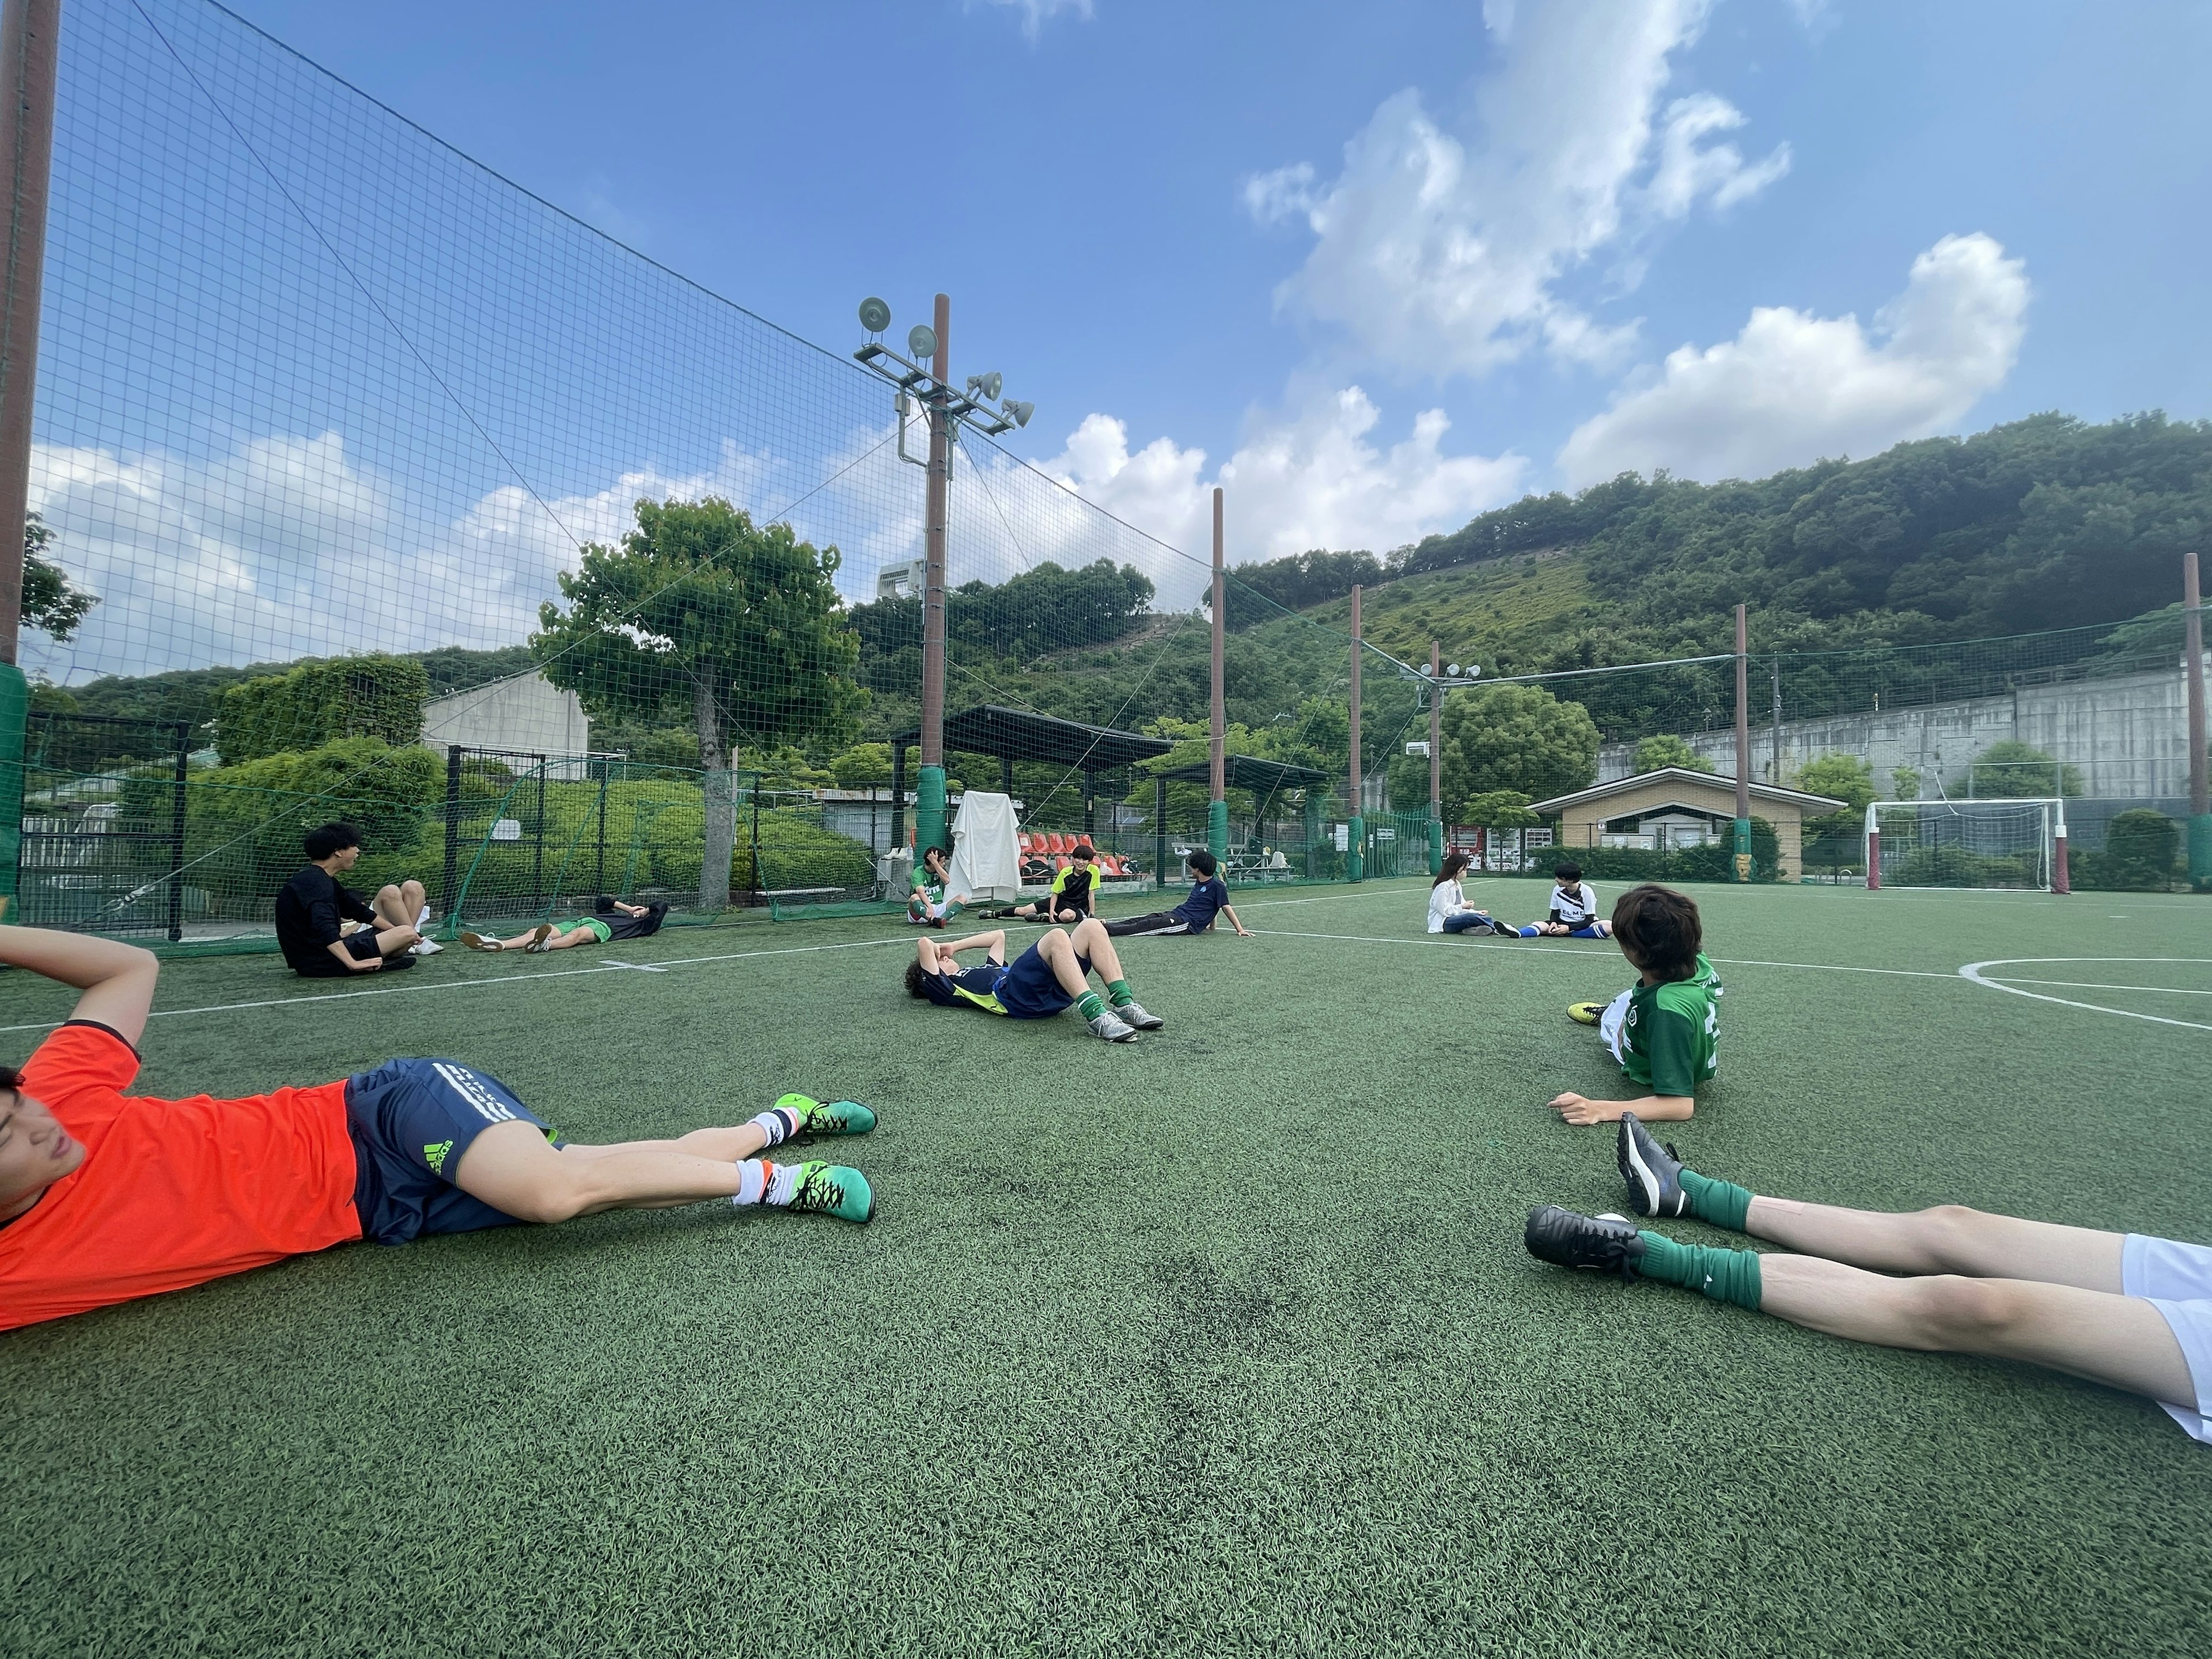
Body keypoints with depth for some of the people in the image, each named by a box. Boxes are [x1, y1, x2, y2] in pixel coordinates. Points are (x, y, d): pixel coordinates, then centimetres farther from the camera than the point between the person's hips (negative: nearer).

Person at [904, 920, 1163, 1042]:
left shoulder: (980, 971, 42)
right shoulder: (941, 986, 18)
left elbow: (999, 935, 48)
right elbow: (924, 944, 5)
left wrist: (954, 946, 43)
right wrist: (936, 950, 27)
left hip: (1049, 992, 8)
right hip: (1012, 994, -8)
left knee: (1091, 927, -8)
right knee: (1057, 936, -29)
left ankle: (1124, 1005, -19)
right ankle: (1097, 1016, -42)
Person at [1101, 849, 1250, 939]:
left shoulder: (1217, 886, -7)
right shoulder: (1199, 883, 20)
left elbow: (1226, 907, -7)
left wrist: (1240, 930, -9)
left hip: (1187, 923, -9)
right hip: (1175, 914, 9)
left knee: (1146, 926, -23)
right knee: (1137, 921, -8)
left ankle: (1105, 930, -33)